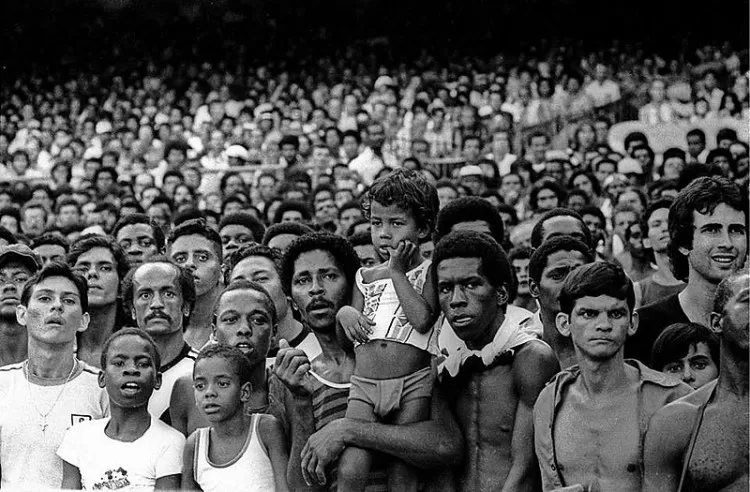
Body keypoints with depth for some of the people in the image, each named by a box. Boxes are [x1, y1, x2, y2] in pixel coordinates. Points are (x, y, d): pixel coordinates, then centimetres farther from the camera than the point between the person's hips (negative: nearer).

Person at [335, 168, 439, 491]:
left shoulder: (428, 272, 4)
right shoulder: (365, 278, 17)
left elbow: (422, 319, -14)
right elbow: (348, 339, 18)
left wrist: (397, 271, -6)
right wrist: (344, 313, -4)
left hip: (412, 385, -3)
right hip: (364, 383, 3)